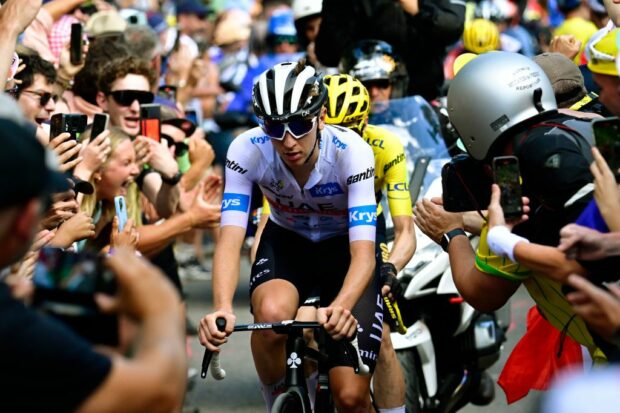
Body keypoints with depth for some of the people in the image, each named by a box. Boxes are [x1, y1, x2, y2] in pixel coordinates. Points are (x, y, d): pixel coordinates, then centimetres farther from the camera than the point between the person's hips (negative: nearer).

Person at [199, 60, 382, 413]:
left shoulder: (351, 151, -31)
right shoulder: (248, 150, -27)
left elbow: (363, 252, -37)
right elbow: (230, 240, -33)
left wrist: (341, 307, -58)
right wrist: (222, 308, -52)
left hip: (345, 248, -1)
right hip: (286, 242, 1)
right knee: (272, 313, -35)